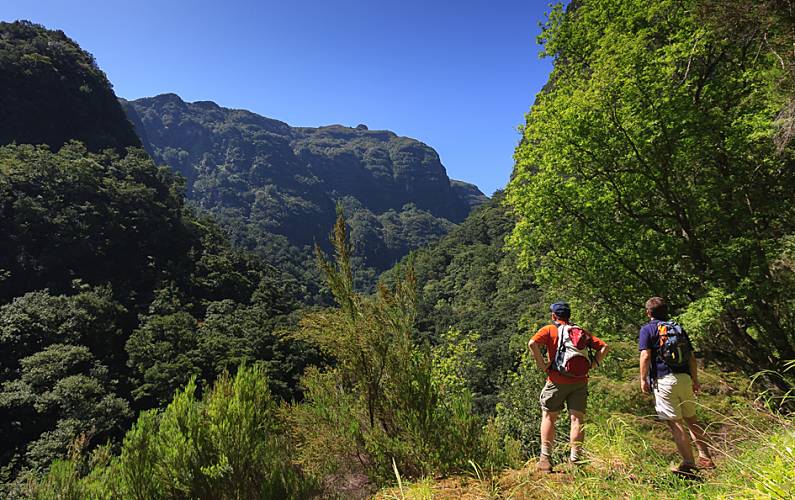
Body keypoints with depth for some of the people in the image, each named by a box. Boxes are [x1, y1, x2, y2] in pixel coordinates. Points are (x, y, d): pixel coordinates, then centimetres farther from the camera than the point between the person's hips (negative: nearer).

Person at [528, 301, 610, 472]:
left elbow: (532, 343, -16)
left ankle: (545, 458, 8)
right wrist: (592, 364, 6)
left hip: (557, 380, -3)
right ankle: (575, 458, 8)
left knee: (548, 417, 8)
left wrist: (542, 364, -10)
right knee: (577, 418, 7)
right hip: (580, 381, 3)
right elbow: (604, 346, 10)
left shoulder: (549, 329, 2)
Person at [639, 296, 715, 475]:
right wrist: (695, 380, 20)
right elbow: (691, 357, 15)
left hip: (664, 380, -6)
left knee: (675, 422, -3)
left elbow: (645, 356, -12)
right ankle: (706, 457, 22)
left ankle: (688, 464, -4)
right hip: (684, 378, 6)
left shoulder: (647, 329, -1)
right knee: (691, 419, 19)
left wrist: (643, 379, -8)